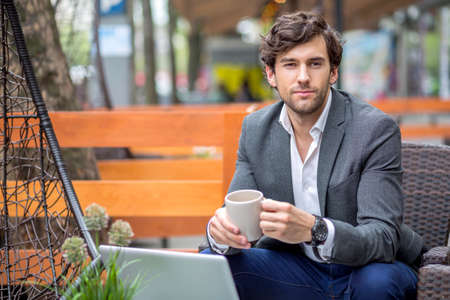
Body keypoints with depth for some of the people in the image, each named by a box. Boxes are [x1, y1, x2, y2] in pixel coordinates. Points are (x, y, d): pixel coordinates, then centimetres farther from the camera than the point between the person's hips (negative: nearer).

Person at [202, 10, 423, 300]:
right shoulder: (256, 128, -1)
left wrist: (313, 229, -45)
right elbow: (238, 215, -2)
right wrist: (221, 231, -29)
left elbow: (383, 239, -25)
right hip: (297, 270, 3)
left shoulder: (376, 129, -18)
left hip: (366, 268, -3)